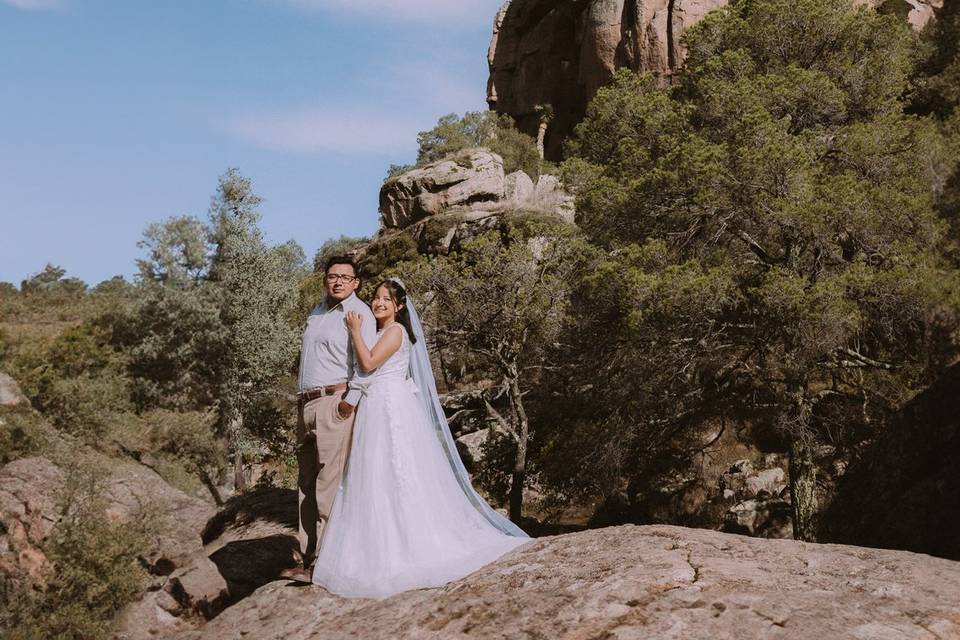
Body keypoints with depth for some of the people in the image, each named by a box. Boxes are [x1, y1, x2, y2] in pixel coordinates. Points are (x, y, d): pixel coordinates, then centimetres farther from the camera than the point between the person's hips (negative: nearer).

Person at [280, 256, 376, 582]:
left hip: (335, 401, -9)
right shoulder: (316, 311, 21)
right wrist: (301, 402, 20)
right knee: (306, 484, 10)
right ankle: (308, 556, 16)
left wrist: (350, 400, -20)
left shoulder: (359, 313, -5)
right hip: (306, 404, 9)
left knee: (329, 484, -10)